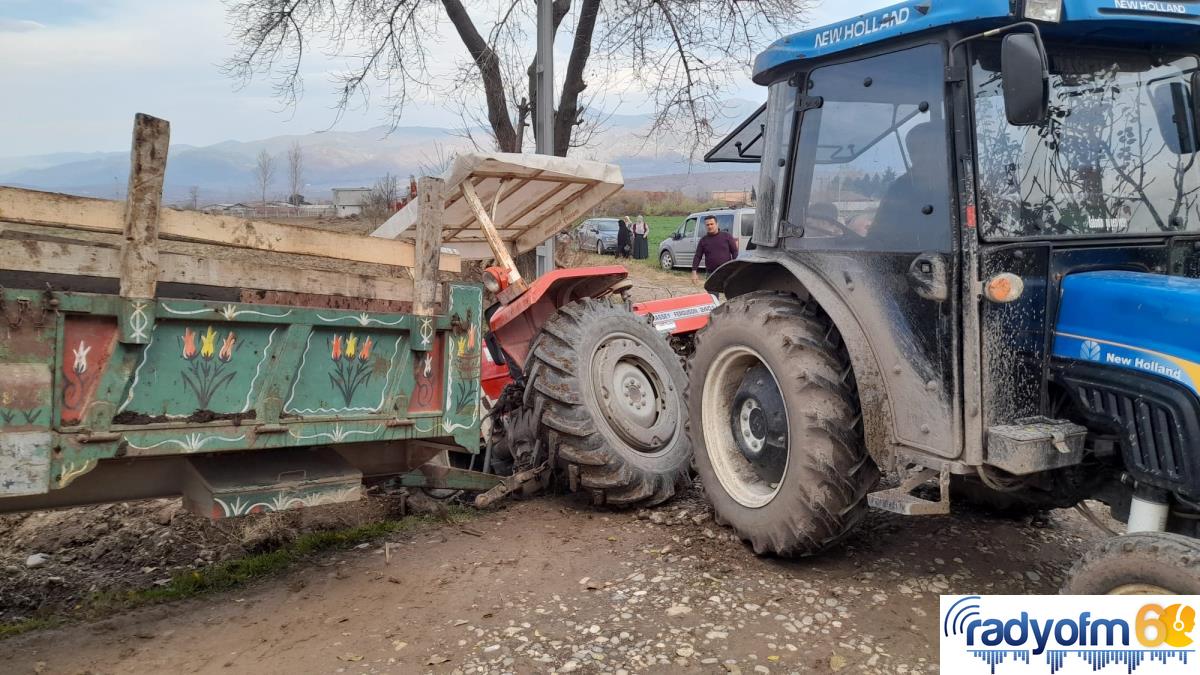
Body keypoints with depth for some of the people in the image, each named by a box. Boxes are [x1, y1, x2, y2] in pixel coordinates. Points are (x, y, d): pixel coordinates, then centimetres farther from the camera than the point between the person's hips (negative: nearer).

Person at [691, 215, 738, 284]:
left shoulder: (727, 236, 2)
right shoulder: (703, 240, 7)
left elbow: (735, 252, 1)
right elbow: (697, 257, 6)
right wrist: (694, 272, -4)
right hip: (711, 275, 2)